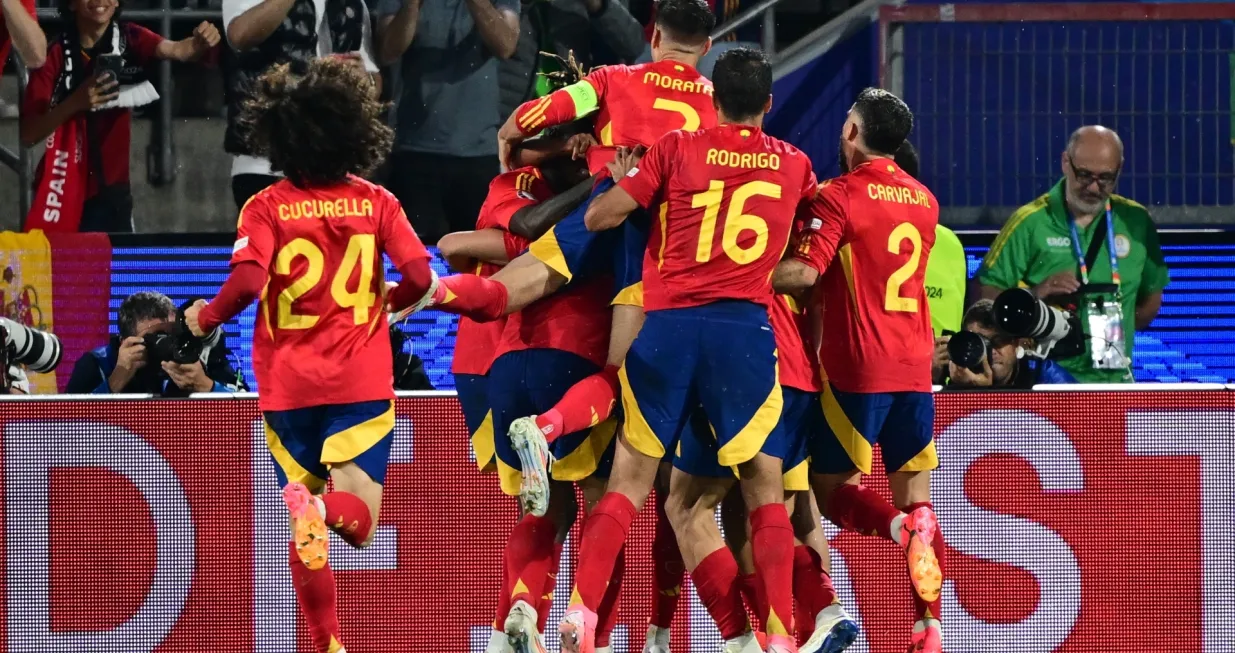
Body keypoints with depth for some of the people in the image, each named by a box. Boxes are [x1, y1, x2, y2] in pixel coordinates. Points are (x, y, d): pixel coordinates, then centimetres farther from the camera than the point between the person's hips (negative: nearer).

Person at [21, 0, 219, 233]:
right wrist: (75, 102, -25)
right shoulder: (55, 55, -7)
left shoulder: (129, 40, -1)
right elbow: (27, 134, -11)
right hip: (64, 192, -2)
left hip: (112, 191, 2)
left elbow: (176, 50, -21)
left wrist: (200, 43, -42)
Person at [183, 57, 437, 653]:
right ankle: (327, 507, -37)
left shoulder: (265, 208, -4)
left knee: (305, 528, 11)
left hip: (288, 382, 0)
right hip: (362, 381, 0)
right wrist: (393, 300, 15)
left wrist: (206, 317, 1)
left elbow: (247, 282, -18)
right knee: (358, 521, -3)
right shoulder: (376, 202, 1)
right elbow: (420, 277, -8)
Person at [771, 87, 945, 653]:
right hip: (915, 368, 6)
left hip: (858, 369, -6)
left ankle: (905, 529, -24)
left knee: (828, 488, 5)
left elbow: (804, 272, -19)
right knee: (914, 494, 7)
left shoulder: (839, 196, -9)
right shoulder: (923, 200, 13)